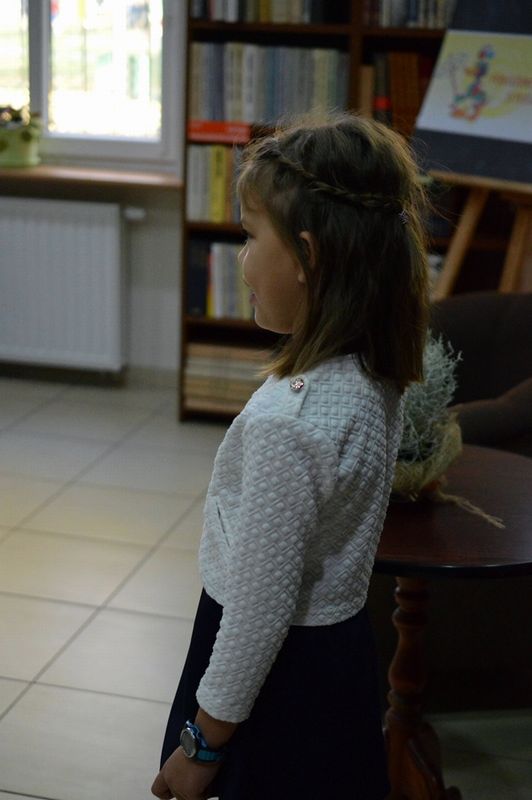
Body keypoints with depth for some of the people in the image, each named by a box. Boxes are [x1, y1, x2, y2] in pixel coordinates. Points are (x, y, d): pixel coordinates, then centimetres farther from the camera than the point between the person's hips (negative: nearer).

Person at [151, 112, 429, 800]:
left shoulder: (287, 423, -31)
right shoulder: (374, 380, -5)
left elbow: (261, 608, -23)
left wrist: (202, 741, -11)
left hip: (283, 671, -8)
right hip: (340, 652, 8)